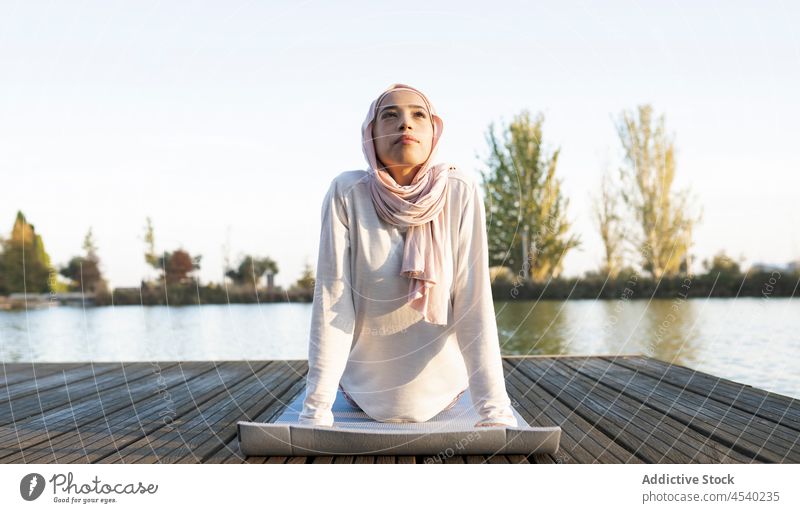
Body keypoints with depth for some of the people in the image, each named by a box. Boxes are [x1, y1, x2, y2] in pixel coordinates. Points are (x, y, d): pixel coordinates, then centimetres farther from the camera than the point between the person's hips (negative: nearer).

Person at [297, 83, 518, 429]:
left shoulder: (460, 192, -22)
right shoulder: (347, 193, -22)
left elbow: (474, 300, -23)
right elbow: (332, 301, -24)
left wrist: (496, 411, -29)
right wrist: (315, 411, -27)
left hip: (439, 387, 0)